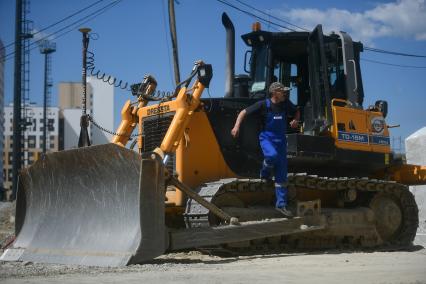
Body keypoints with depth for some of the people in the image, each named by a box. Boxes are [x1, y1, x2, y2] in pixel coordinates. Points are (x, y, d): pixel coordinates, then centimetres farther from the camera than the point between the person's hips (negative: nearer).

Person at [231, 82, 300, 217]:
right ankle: (265, 173, -3)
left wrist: (295, 120, -2)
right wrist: (236, 127, -21)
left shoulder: (286, 104, 0)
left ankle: (281, 204, 8)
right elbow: (243, 112, -8)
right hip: (267, 138, -4)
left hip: (281, 140, 4)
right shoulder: (264, 105, -12)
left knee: (282, 175, 1)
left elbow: (296, 112, 20)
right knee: (272, 155, -37)